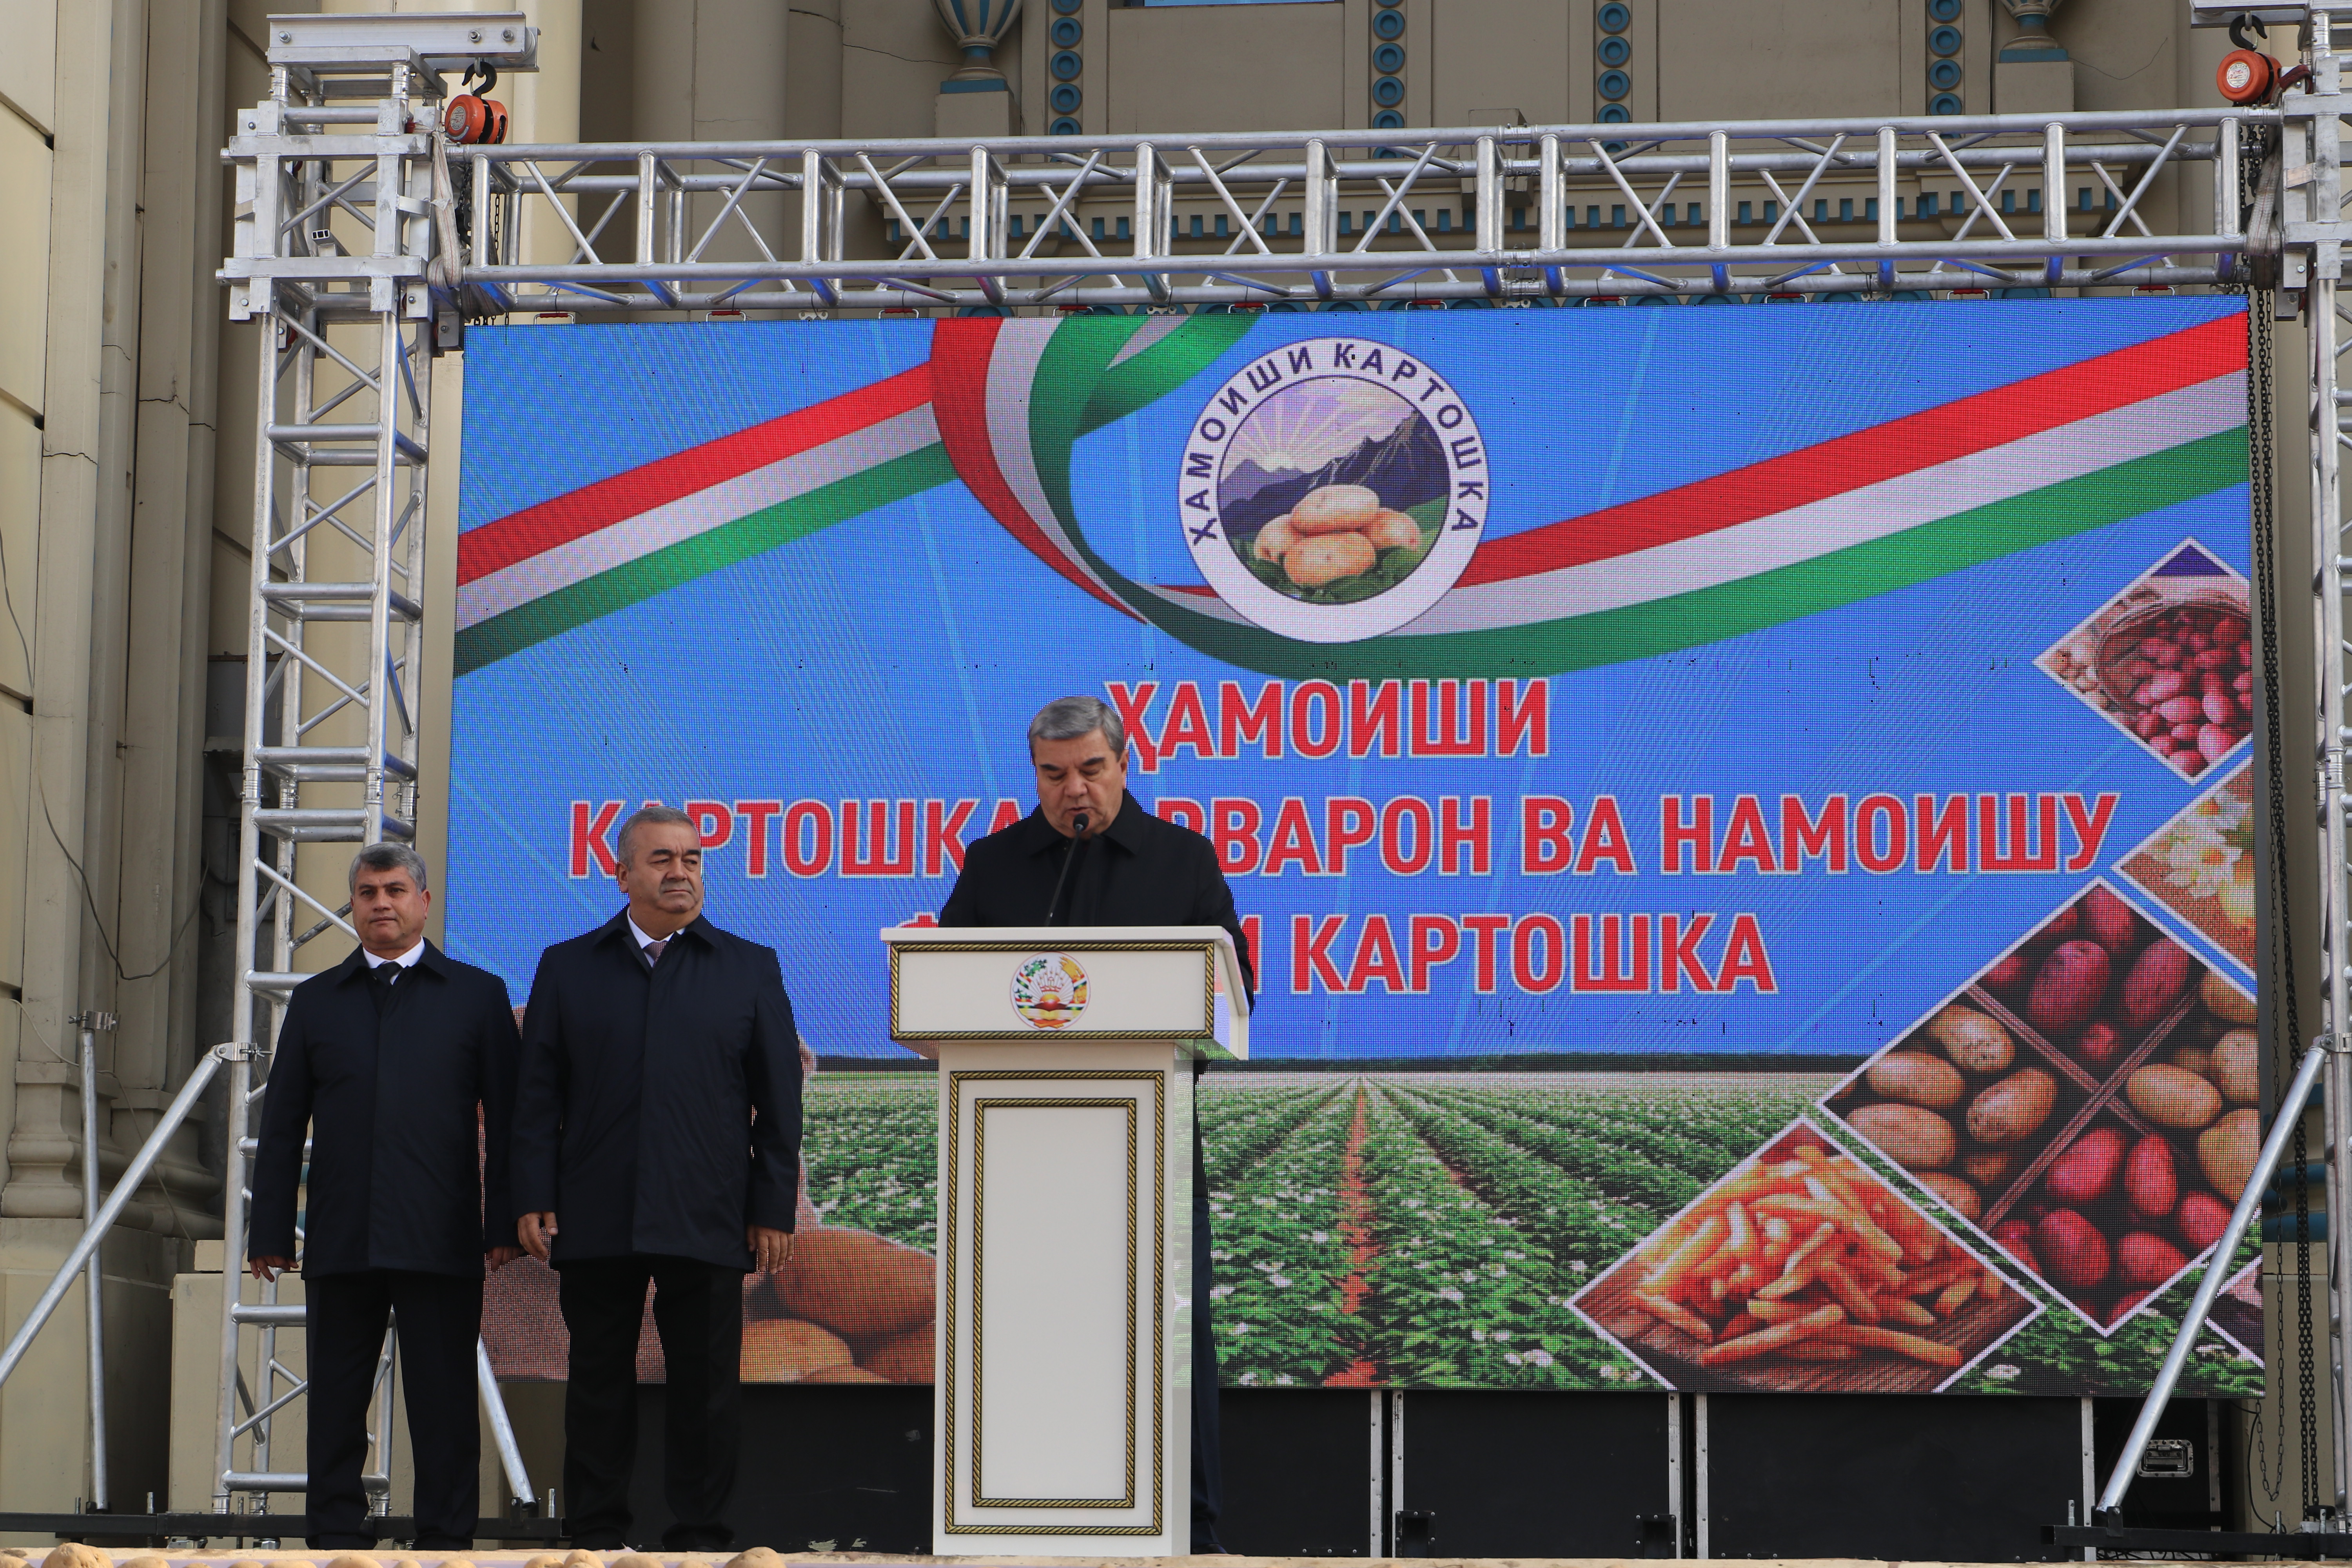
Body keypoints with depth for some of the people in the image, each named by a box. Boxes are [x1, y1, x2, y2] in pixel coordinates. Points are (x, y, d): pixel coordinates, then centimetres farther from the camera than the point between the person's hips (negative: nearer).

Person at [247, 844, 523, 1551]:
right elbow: (281, 1126, 12)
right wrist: (270, 1232, 5)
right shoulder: (316, 1000, 14)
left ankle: (446, 1541, 5)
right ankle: (337, 1540, 12)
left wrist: (506, 1225, -4)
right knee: (336, 1403, 5)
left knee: (444, 1404, 0)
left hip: (441, 1243, -2)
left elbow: (506, 1120, 4)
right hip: (339, 1244, 2)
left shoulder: (478, 994, 9)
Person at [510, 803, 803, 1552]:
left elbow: (779, 1102, 7)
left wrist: (774, 1209, 1)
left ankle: (700, 1538, 9)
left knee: (706, 1384, 1)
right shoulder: (567, 969, 11)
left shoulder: (751, 969, 9)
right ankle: (596, 1537, 13)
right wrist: (534, 1200, -1)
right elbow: (537, 1096, 8)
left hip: (707, 1223, -1)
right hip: (595, 1222, 1)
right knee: (598, 1383, 5)